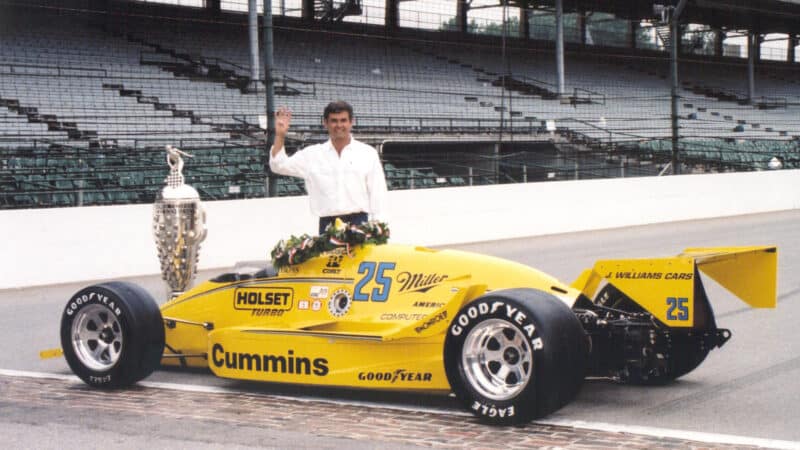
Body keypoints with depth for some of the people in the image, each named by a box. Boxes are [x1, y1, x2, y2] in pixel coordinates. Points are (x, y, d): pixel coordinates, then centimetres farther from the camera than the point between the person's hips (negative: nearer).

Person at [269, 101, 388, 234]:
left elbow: (377, 193, 5)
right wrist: (280, 135, -5)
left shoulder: (368, 153, 6)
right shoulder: (313, 154, 10)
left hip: (358, 223, -1)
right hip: (327, 224, 1)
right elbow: (279, 166, 9)